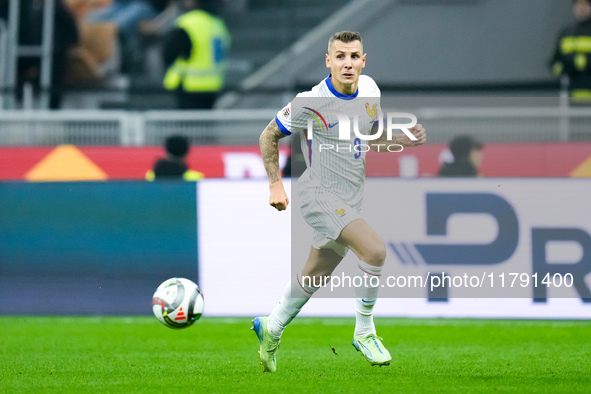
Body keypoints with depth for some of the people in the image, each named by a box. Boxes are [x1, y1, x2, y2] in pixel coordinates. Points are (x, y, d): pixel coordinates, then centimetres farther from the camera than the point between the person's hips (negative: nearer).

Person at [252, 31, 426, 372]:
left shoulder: (370, 90, 1)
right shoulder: (312, 102, -18)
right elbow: (269, 136, -5)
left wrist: (404, 139, -1)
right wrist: (276, 184, -9)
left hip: (351, 200, 7)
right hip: (321, 197, -7)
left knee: (316, 276, 19)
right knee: (375, 248, -27)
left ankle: (271, 329, 43)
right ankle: (364, 333, -11)